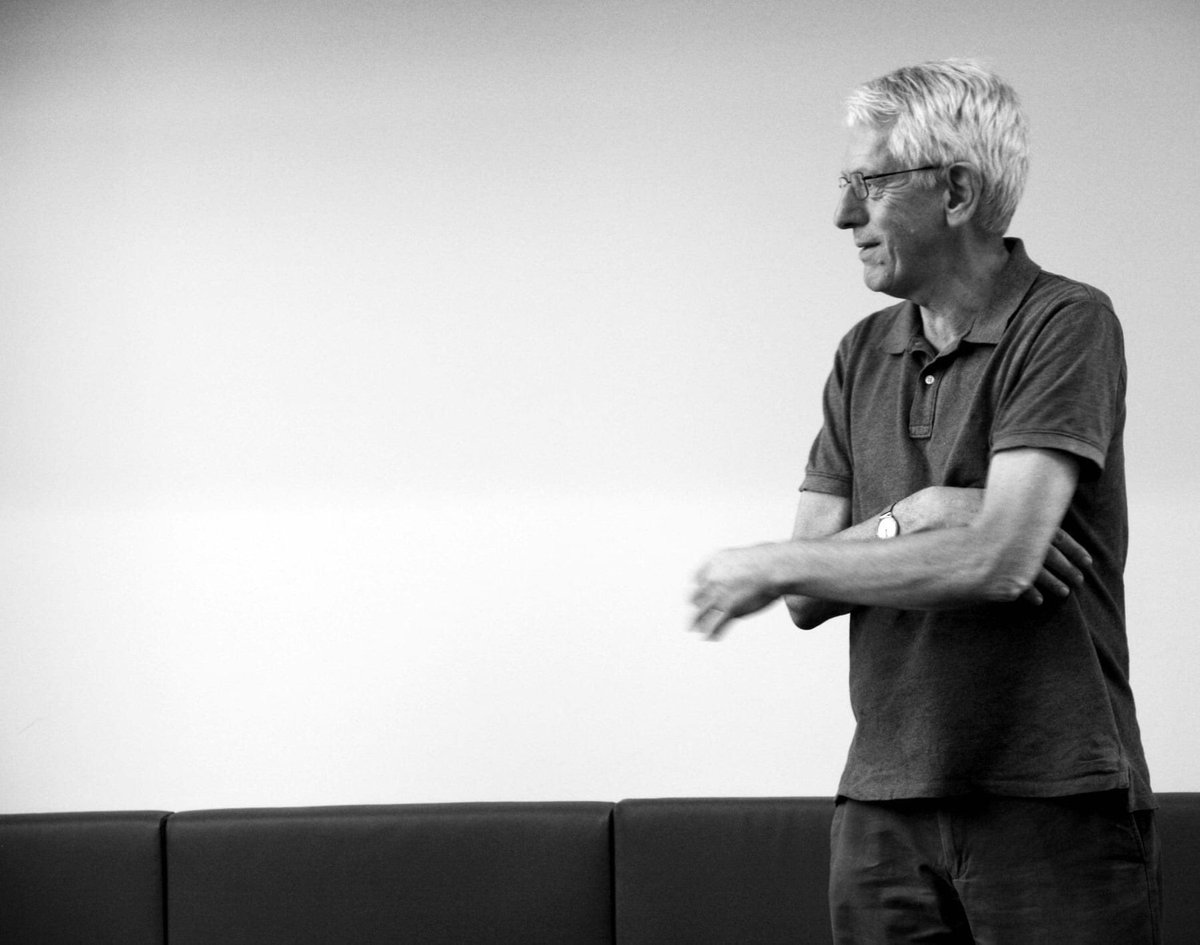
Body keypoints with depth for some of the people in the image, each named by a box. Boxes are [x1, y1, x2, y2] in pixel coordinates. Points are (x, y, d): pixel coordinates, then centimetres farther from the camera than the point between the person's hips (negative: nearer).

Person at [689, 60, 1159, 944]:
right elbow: (812, 598, 9)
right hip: (885, 804, 5)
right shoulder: (865, 355, 13)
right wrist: (908, 521, -12)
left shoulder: (1067, 326, -8)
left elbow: (999, 561, -18)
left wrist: (773, 565, -8)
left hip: (1052, 798, -5)